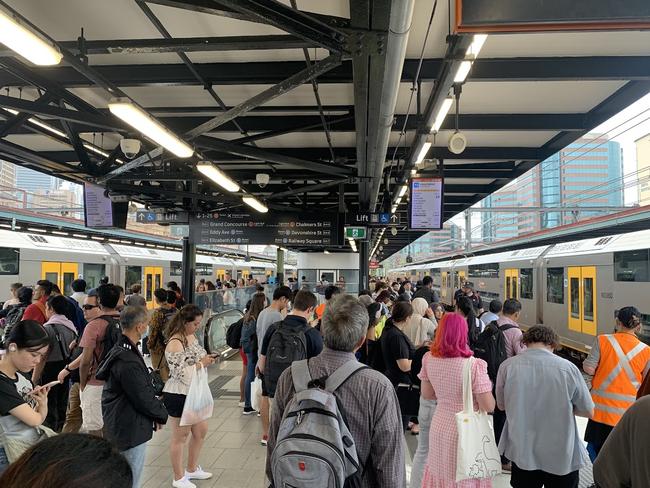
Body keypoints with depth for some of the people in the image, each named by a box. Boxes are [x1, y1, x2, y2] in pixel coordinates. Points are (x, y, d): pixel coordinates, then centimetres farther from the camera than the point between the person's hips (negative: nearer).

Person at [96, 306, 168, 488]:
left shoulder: (119, 351, 6)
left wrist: (157, 411, 5)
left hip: (120, 427, 10)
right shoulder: (128, 362, -29)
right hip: (131, 431, -10)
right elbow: (144, 399, -23)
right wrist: (162, 414, -6)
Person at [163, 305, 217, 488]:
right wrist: (202, 364, -22)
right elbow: (181, 373, -25)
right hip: (178, 396, -9)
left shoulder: (191, 336, 5)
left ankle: (192, 469, 38)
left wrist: (207, 358, -1)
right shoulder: (175, 343, -23)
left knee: (201, 430, 19)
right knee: (180, 436, 7)